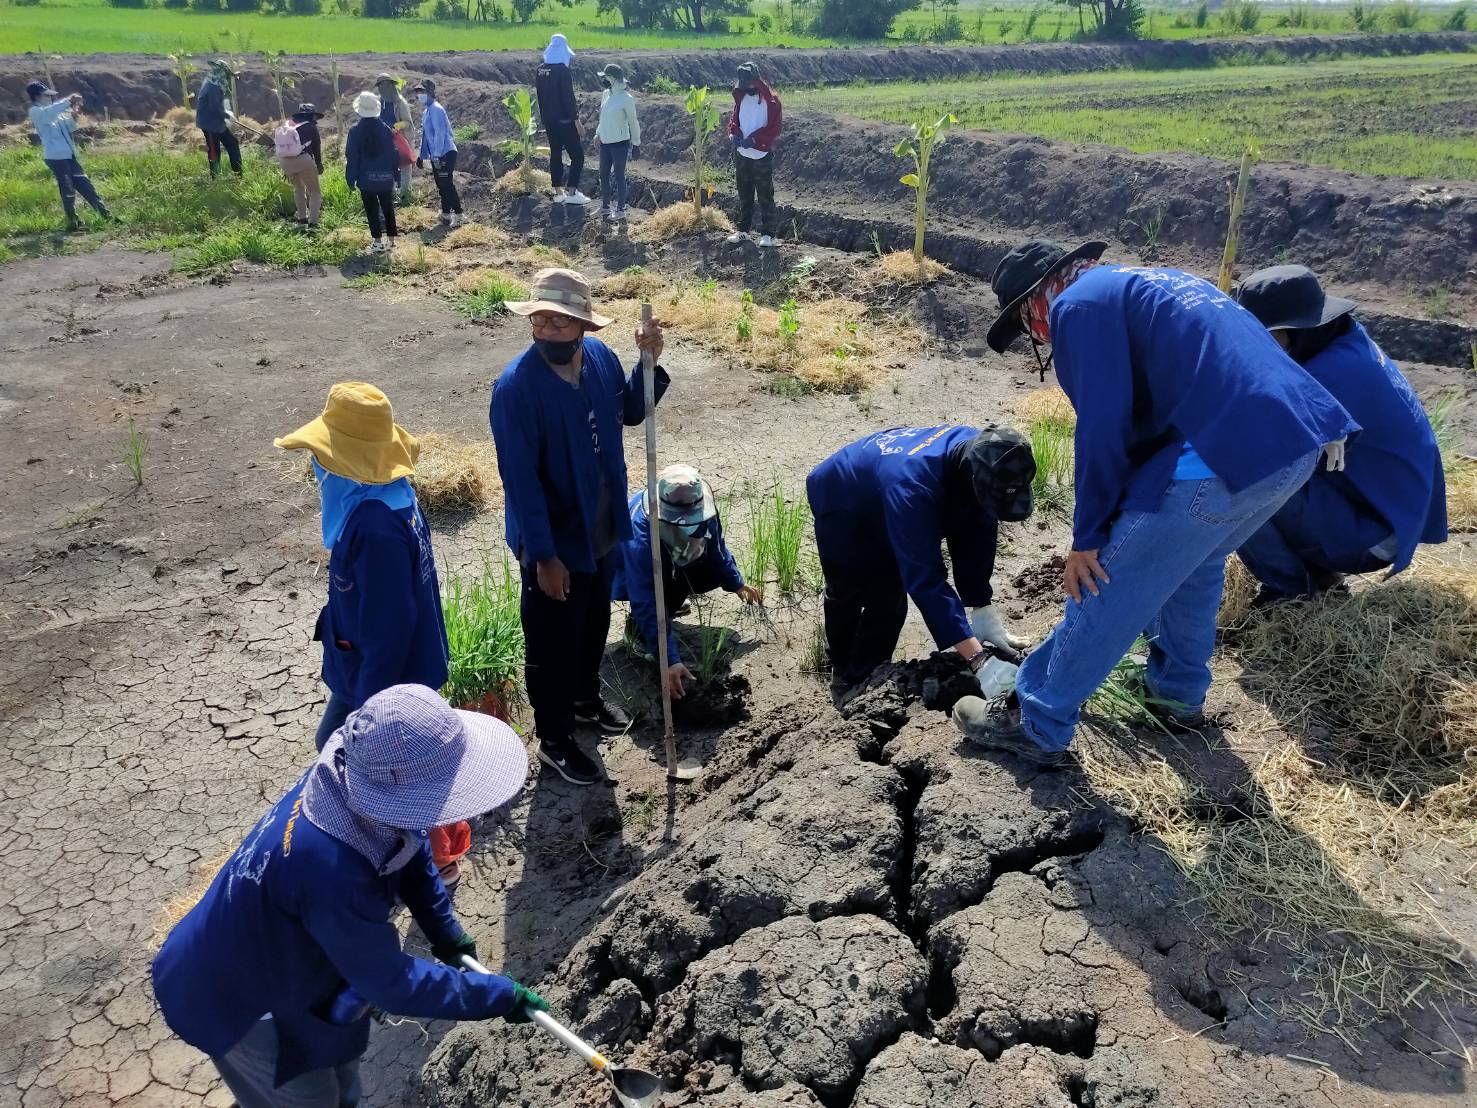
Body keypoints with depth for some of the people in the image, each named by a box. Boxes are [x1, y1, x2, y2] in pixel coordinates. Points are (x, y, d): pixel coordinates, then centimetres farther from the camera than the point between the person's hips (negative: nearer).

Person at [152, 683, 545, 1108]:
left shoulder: (354, 776, -22)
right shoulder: (330, 869, -45)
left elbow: (410, 849, 1)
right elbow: (391, 983, -31)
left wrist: (445, 932, -1)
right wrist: (501, 995, -23)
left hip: (275, 958, 7)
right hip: (237, 996, -7)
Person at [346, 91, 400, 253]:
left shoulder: (355, 131, -8)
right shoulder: (386, 130, 0)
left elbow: (351, 157, -6)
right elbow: (393, 154, 4)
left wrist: (351, 179, -1)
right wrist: (396, 172, 13)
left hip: (366, 179, -3)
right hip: (386, 177, 3)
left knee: (372, 210, 2)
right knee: (388, 208, 13)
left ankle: (378, 242, 0)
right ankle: (392, 240, 16)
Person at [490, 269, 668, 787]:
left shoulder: (600, 356, -8)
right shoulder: (516, 386, -27)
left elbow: (631, 411, 10)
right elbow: (520, 480, -24)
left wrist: (649, 362, -7)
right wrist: (544, 557, -22)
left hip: (602, 529, 7)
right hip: (554, 539, -6)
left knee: (595, 623, 26)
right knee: (552, 642, 11)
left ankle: (585, 697, 52)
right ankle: (554, 740, 31)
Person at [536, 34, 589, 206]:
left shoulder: (540, 71, 6)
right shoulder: (563, 71, -16)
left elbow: (540, 94, 13)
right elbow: (569, 98, -18)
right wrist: (577, 121, -14)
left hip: (548, 119, 8)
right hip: (564, 120, -8)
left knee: (555, 154, 14)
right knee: (577, 155, 0)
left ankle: (558, 193, 16)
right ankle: (572, 192, -4)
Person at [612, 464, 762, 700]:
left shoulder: (700, 510, -28)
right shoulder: (639, 538, -44)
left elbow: (715, 546, -5)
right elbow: (647, 606, -44)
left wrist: (737, 584, 2)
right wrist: (670, 661, -48)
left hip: (670, 565, 6)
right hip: (628, 571, -6)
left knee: (714, 574, -11)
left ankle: (670, 598, 14)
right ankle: (637, 625, -1)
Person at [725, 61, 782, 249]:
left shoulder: (770, 100, -9)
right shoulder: (741, 97, 9)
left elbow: (775, 126, -13)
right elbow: (733, 119, 15)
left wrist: (754, 138, -21)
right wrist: (733, 133, -7)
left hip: (762, 155, -6)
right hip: (741, 154, 6)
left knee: (765, 195, -1)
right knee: (744, 194, 14)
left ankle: (767, 233, 3)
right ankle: (743, 229, 23)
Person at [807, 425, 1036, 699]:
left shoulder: (981, 453, -27)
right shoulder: (912, 486, -48)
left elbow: (977, 538, -17)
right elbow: (925, 578, -48)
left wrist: (982, 609, -23)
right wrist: (978, 659, -50)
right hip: (841, 506, -6)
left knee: (889, 599, 3)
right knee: (846, 594, 1)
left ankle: (864, 680, 20)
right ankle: (843, 673, 24)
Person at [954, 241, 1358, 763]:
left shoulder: (1079, 304, 2)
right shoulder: (1147, 283, 30)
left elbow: (1102, 429, -7)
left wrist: (1087, 538, 1)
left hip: (1227, 454, -9)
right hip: (1300, 438, 9)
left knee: (1105, 589, 3)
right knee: (1195, 559, 30)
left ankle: (1035, 724, 14)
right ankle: (1178, 693, 44)